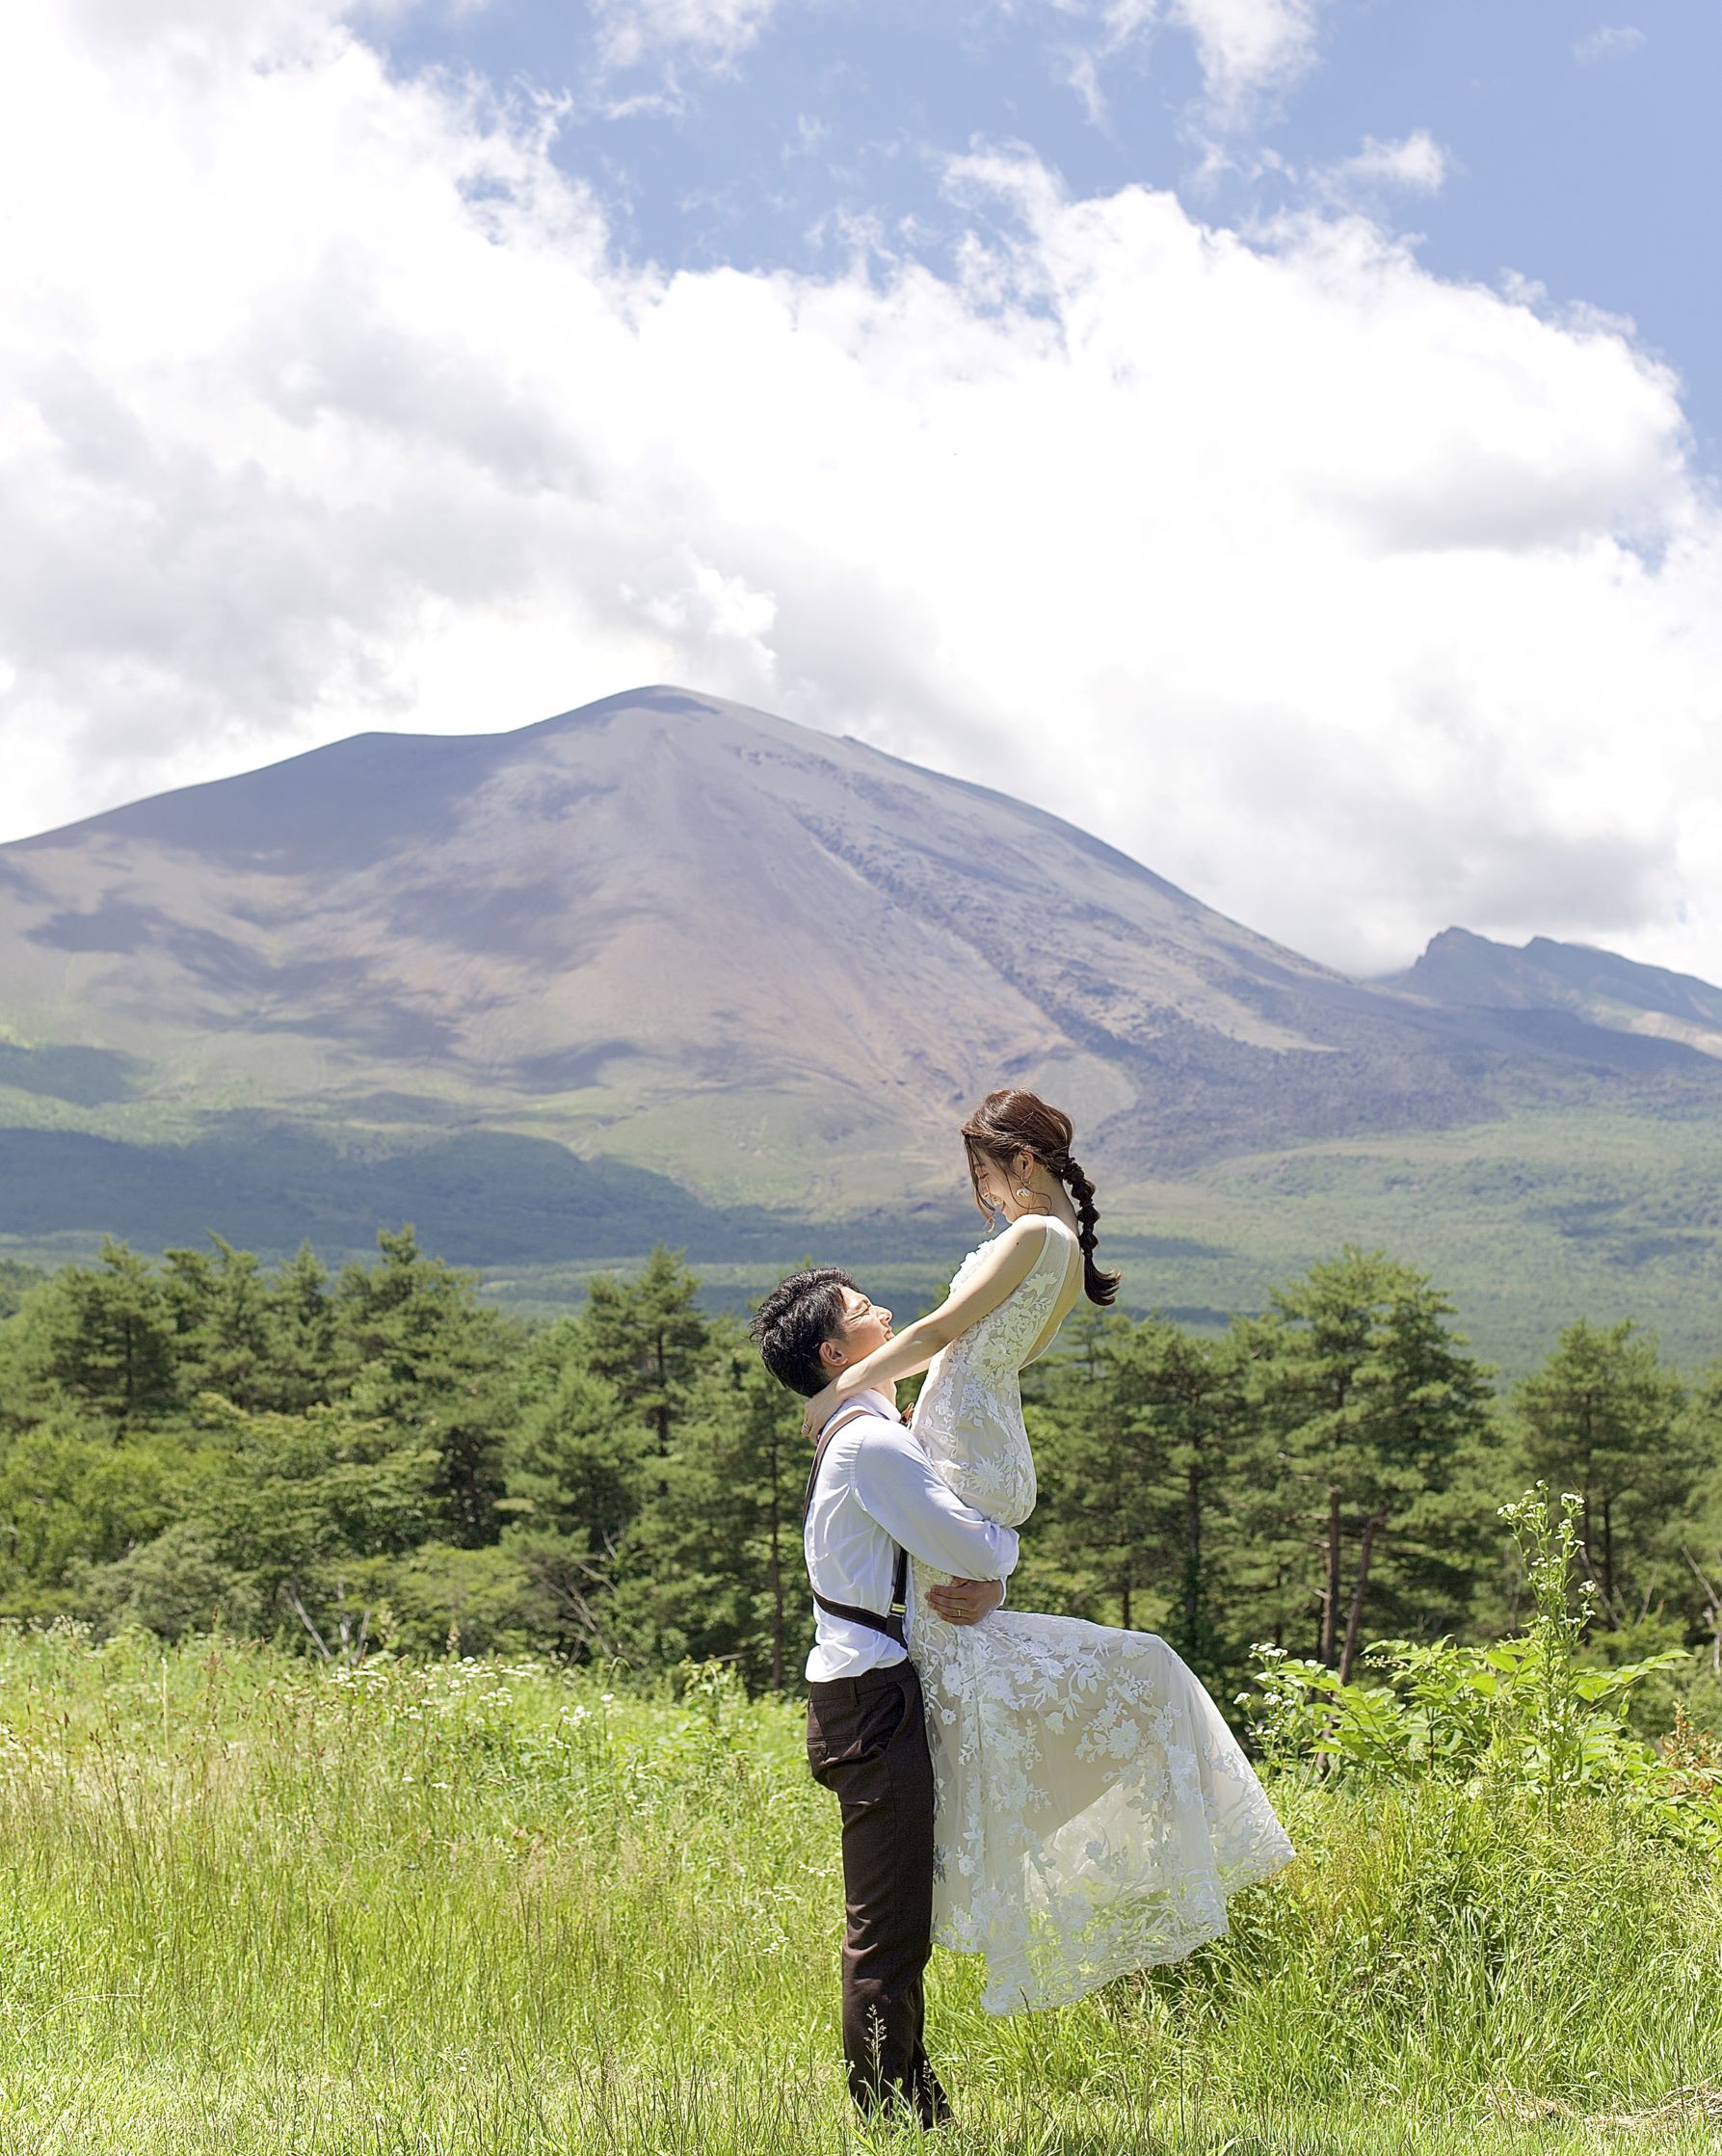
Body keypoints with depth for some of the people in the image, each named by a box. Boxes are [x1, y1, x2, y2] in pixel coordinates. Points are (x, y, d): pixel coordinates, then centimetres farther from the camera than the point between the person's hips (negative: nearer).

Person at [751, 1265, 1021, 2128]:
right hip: (875, 1700, -11)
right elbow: (976, 1546, -18)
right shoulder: (872, 1443, -14)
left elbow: (962, 1550, 16)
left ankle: (915, 2107, 27)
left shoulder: (860, 1438, 18)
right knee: (887, 1936, -6)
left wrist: (985, 1586, -6)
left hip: (867, 1694, 11)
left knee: (894, 1928, 18)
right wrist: (995, 1563, 5)